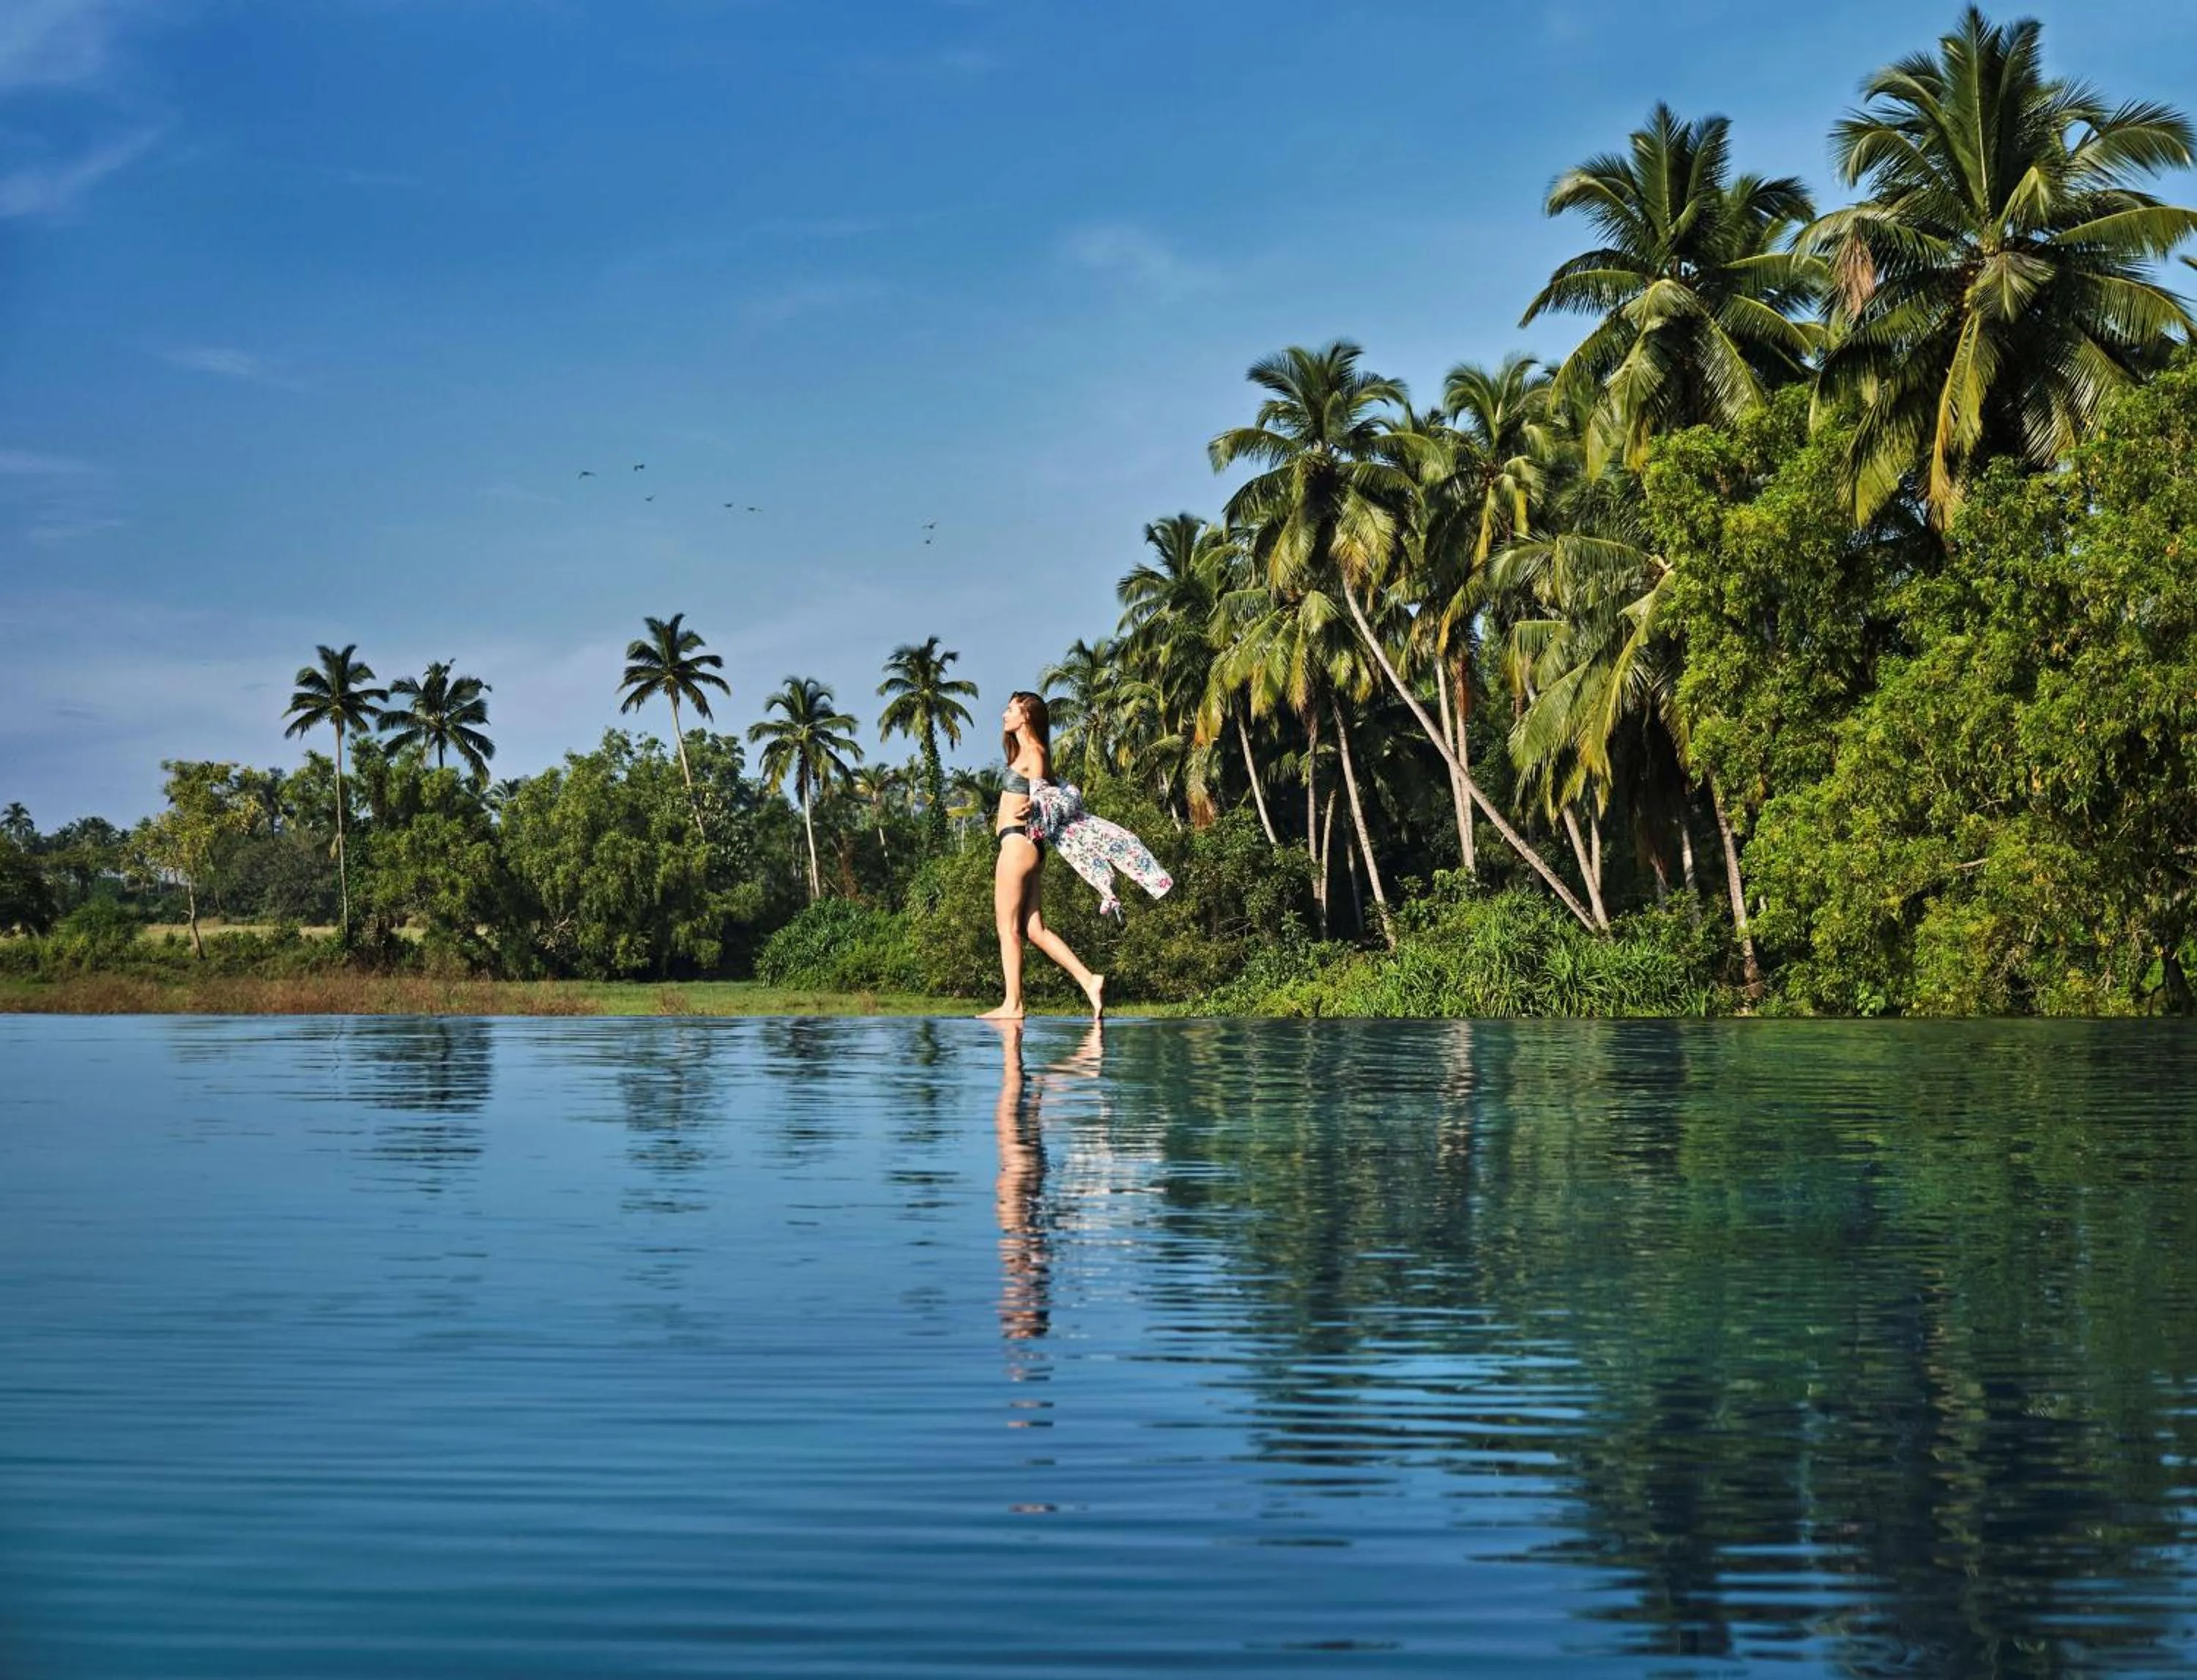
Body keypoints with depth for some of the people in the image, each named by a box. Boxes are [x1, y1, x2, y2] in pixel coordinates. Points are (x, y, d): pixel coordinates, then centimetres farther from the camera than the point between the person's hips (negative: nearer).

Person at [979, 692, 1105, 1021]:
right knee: (1034, 929, 5)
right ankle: (1088, 980, -1)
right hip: (1023, 844, 10)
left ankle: (1012, 1005, -7)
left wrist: (1029, 806, -26)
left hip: (1018, 841, -10)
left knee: (1007, 926, -7)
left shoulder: (1033, 752, -6)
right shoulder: (1026, 752, 20)